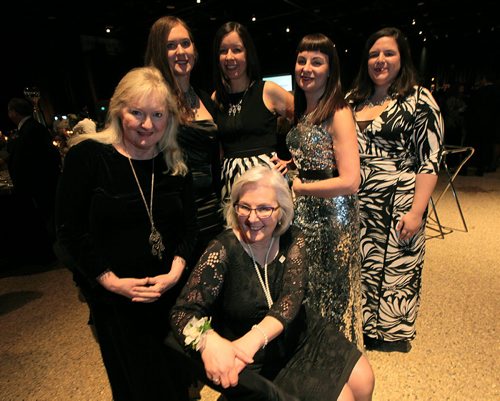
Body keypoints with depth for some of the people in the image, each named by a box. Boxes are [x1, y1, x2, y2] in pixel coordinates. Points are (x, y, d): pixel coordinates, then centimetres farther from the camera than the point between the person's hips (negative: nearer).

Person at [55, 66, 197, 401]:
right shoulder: (87, 156, -11)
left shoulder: (175, 163, 0)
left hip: (171, 291, 3)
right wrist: (111, 281, -14)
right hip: (114, 297, -2)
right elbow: (70, 232, -9)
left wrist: (176, 270, -10)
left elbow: (189, 226, 3)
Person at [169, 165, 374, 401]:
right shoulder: (223, 251, -22)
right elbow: (183, 311, -26)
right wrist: (209, 342, -49)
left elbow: (292, 295, -23)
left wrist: (253, 338, -40)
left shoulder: (292, 240, -11)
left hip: (300, 335, 4)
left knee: (363, 381, 5)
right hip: (256, 360, -4)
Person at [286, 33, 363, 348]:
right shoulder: (301, 111, 8)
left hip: (331, 218, -7)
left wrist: (293, 187, -17)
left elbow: (350, 181, -22)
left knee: (329, 294, 12)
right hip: (304, 216, 7)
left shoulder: (338, 113, -14)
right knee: (304, 292, 20)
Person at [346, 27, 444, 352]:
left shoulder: (418, 99, -3)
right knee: (359, 270, 13)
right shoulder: (353, 101, 13)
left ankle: (393, 338, 28)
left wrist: (417, 211, -16)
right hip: (356, 206, 5)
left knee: (396, 272, 5)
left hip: (397, 208, -4)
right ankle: (363, 333, 34)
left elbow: (430, 160, -9)